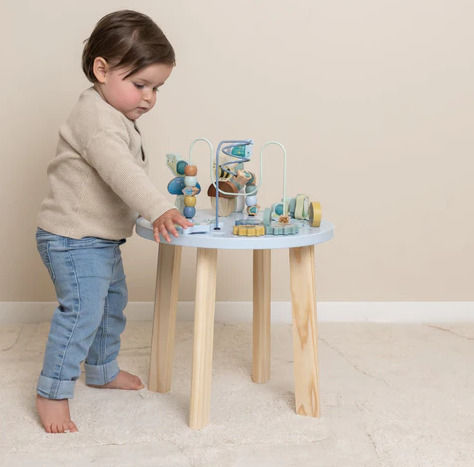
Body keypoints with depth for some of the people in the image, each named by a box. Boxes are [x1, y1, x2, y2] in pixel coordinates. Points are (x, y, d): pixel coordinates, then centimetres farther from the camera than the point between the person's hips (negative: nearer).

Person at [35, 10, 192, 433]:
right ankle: (52, 394, 0)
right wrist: (159, 209, -47)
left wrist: (150, 212, 23)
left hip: (102, 239, 11)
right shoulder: (97, 118, -23)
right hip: (74, 239, -11)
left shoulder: (117, 117, 11)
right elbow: (120, 172, -38)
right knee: (81, 311, -12)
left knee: (113, 303, 22)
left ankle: (103, 370, 41)